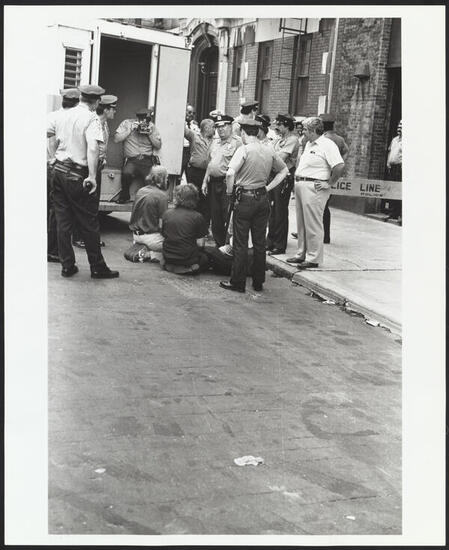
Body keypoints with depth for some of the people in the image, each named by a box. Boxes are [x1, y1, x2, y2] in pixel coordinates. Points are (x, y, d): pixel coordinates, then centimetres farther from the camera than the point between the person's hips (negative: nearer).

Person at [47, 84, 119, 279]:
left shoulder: (63, 116, 9)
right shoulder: (91, 119, -10)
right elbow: (92, 147, -24)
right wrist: (92, 177, -26)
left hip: (59, 170, 6)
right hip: (78, 175, -6)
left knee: (63, 221, 11)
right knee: (89, 224, 3)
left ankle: (67, 266, 16)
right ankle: (97, 268, 12)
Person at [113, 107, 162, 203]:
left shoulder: (152, 126, 10)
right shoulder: (127, 123, 5)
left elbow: (158, 146, 9)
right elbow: (116, 139, -3)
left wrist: (150, 134, -6)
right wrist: (130, 130, -9)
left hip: (148, 160, 2)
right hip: (132, 159, -2)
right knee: (127, 173, -33)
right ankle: (124, 196, -6)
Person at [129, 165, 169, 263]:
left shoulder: (140, 191, 9)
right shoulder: (162, 196, -14)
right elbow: (162, 224, -16)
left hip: (135, 236, 8)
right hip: (150, 236, -8)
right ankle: (154, 254, -11)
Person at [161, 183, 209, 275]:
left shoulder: (167, 214, 0)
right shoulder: (197, 217, -12)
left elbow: (164, 236, 7)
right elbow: (200, 244, -11)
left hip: (168, 258, 6)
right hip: (188, 259, -5)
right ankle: (189, 267, 1)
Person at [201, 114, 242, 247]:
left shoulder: (237, 142, -7)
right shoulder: (214, 143, 18)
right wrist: (205, 181, 16)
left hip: (227, 183, -7)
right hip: (213, 183, 8)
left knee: (227, 216, -7)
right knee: (215, 216, 12)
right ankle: (218, 244, 22)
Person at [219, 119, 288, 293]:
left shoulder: (244, 150, -12)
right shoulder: (269, 150, 5)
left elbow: (230, 173, -25)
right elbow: (284, 170, 18)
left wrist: (229, 190, -8)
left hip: (245, 199, -5)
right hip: (263, 199, 5)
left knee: (241, 243, 2)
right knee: (260, 242, 12)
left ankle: (237, 282, 7)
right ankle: (258, 282, 19)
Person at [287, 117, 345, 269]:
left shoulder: (327, 145, -13)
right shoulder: (309, 144, 17)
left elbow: (340, 166, -22)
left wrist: (328, 183, -17)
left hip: (314, 188, -10)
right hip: (301, 186, 10)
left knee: (313, 225, -5)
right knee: (301, 223, 14)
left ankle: (313, 258, 2)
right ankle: (301, 254, 24)